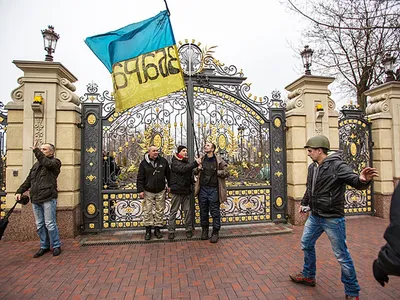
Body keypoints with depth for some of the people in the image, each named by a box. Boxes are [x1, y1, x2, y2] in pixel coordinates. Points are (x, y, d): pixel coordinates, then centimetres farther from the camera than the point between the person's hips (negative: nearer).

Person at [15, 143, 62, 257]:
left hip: (48, 199, -7)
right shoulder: (36, 165, 21)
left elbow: (47, 163, -23)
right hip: (35, 200, 7)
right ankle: (44, 246, 24)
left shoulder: (55, 162, 1)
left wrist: (36, 150, -16)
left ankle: (56, 246, 9)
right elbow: (28, 180, 23)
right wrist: (19, 191, 10)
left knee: (50, 224, -4)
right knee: (39, 225, 11)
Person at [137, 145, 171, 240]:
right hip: (148, 192, -1)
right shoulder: (144, 163, -5)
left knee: (160, 211, 8)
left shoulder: (163, 161, 0)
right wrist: (140, 190, -9)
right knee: (147, 211, 3)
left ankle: (157, 229, 23)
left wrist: (170, 185, 8)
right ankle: (148, 230, 18)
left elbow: (168, 174, 9)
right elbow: (140, 178, -4)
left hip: (160, 191, 2)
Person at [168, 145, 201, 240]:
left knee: (188, 210, 9)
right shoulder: (175, 162, -6)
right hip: (177, 190, -6)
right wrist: (195, 163, -27)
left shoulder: (186, 162, 14)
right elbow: (183, 169, -25)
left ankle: (189, 229, 19)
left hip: (186, 190, 6)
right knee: (173, 211, 3)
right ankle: (171, 231, 11)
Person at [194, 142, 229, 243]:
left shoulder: (219, 161, -4)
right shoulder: (201, 160, 9)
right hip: (203, 189, 4)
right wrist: (197, 169, -2)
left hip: (214, 190, -4)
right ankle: (204, 230, 29)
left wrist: (216, 172, -13)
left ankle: (215, 232, 19)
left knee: (215, 212, 5)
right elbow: (195, 172, 19)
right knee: (203, 212, 13)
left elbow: (226, 173, -4)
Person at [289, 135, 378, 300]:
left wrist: (363, 180, -49)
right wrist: (304, 203, 23)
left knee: (342, 256, 5)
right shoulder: (312, 167, 6)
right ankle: (308, 276, 41)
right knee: (306, 244, 20)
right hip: (314, 216, 8)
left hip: (333, 219, -8)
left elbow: (354, 181, -27)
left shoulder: (337, 166, -17)